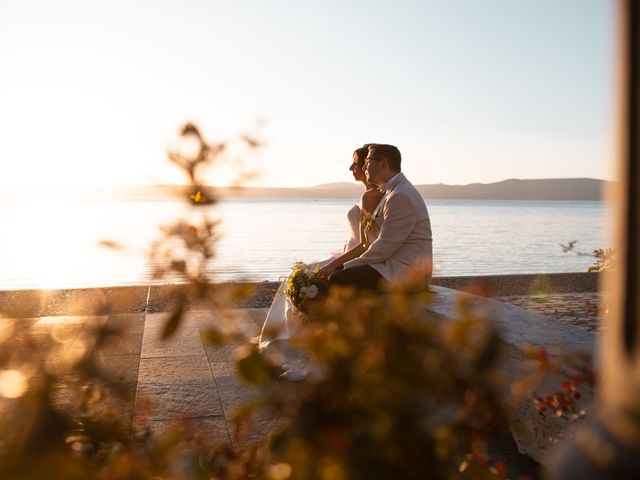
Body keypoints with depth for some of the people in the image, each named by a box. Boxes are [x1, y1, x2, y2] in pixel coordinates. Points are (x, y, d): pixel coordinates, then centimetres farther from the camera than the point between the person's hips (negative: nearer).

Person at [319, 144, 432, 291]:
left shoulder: (401, 196, -18)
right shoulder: (391, 192, 16)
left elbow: (382, 250, -20)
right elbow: (374, 239, 16)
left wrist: (343, 266, -12)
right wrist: (338, 264, 7)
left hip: (406, 273, -10)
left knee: (338, 280, -21)